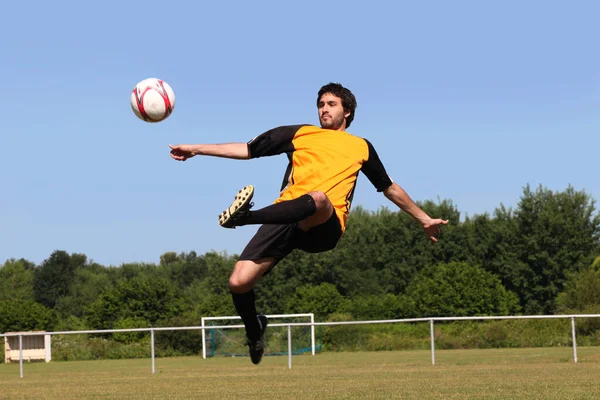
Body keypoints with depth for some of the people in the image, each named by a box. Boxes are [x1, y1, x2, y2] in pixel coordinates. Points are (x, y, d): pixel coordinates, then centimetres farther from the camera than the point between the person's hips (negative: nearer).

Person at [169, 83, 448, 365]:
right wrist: (196, 149, 18)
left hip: (324, 226, -2)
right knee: (239, 281, -16)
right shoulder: (299, 134, 27)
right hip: (286, 219, 2)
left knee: (318, 198, -41)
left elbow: (390, 188, 40)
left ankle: (245, 216, -58)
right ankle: (254, 332, 16)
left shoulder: (361, 147, 28)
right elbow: (248, 150, 25)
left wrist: (424, 219, 41)